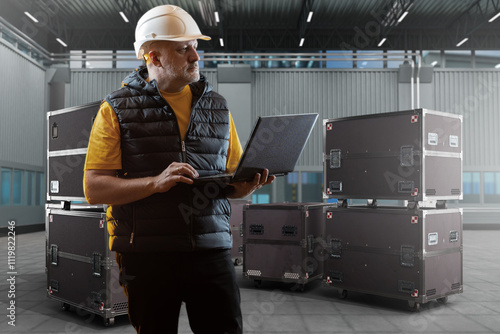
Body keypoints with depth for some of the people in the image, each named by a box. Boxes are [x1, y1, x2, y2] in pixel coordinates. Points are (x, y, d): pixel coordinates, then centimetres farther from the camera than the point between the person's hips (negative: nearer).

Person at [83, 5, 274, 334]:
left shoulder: (217, 106, 13)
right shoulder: (117, 109, 1)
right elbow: (94, 188, -5)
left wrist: (250, 183, -6)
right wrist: (156, 182, -20)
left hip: (212, 248, 3)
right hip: (146, 254, -2)